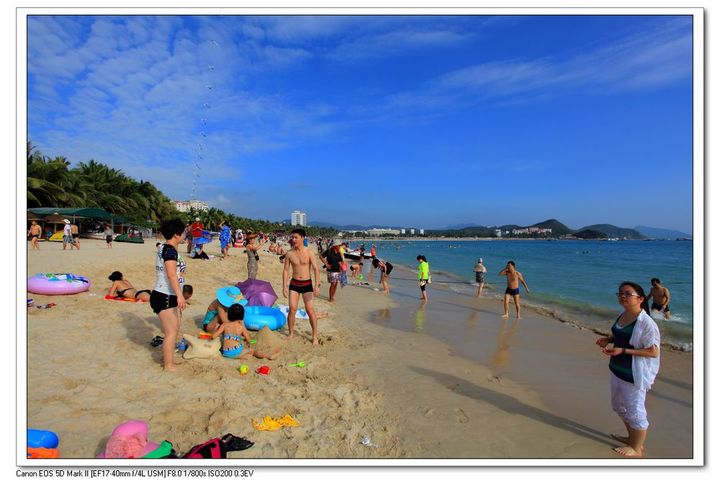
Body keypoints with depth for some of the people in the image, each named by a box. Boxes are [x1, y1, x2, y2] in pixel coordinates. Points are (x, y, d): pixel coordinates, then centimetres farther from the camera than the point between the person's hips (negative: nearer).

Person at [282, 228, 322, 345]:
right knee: (292, 309, -2)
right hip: (294, 283, 2)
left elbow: (316, 269, -9)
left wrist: (317, 285, -18)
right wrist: (284, 286, -2)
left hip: (307, 283, -2)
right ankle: (291, 334, 17)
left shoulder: (309, 253, -8)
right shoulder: (289, 253, -1)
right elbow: (286, 270, 3)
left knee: (310, 309, -3)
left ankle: (315, 336, 9)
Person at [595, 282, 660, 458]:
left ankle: (637, 448, 31)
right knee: (619, 405, 25)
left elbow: (653, 351, -23)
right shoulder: (622, 315, 1)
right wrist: (608, 340, -2)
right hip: (617, 370, 9)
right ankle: (632, 437, 47)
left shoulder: (646, 323, -24)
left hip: (634, 374, -9)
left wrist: (622, 350, -27)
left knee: (635, 410, 10)